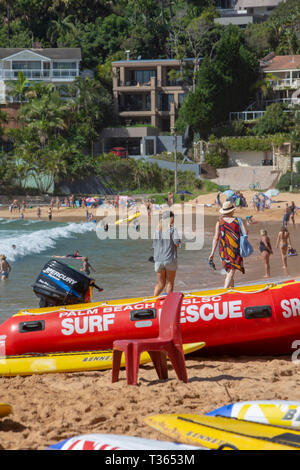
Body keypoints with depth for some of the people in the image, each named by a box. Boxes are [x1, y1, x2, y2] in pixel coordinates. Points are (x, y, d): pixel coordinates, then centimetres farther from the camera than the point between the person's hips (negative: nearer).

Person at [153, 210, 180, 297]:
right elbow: (176, 243, -14)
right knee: (170, 283, 10)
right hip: (170, 259, -4)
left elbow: (154, 245, 10)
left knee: (160, 283, 14)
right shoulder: (172, 229, -8)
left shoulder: (157, 230, 6)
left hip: (158, 260, 4)